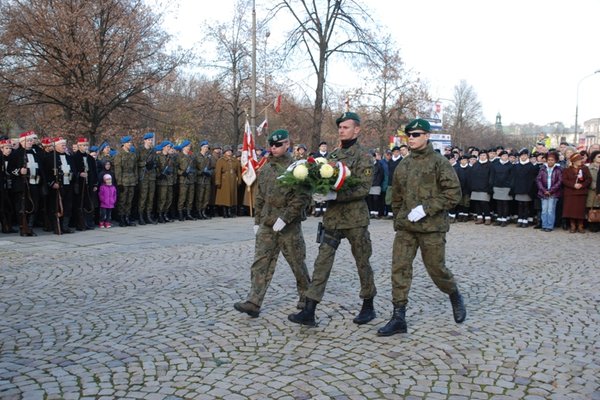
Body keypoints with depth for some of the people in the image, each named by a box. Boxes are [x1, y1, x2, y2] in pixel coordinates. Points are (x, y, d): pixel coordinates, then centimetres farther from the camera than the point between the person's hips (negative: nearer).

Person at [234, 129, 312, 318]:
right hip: (267, 225, 5)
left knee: (297, 263, 8)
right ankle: (254, 302, -3)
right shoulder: (265, 169, 11)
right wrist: (257, 221, 13)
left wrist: (284, 218, -21)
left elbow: (303, 197, -16)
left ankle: (307, 296, 28)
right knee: (260, 263, -2)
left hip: (290, 226, -5)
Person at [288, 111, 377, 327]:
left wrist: (335, 195, -24)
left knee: (362, 262, 9)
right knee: (322, 261, 0)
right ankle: (309, 312, 0)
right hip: (332, 216, 5)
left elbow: (364, 188, -15)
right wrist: (319, 192, -5)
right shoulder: (333, 154, 12)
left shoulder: (364, 156, -6)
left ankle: (368, 307, 27)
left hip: (355, 218, -5)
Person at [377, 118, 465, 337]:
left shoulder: (439, 162, -6)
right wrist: (398, 220, 15)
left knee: (436, 269, 6)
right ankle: (398, 318, 4)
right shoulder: (402, 166, 11)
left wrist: (426, 208, -19)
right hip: (405, 227, 5)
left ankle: (455, 296, 38)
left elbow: (453, 193, -12)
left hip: (432, 227, -5)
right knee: (399, 268, -2)